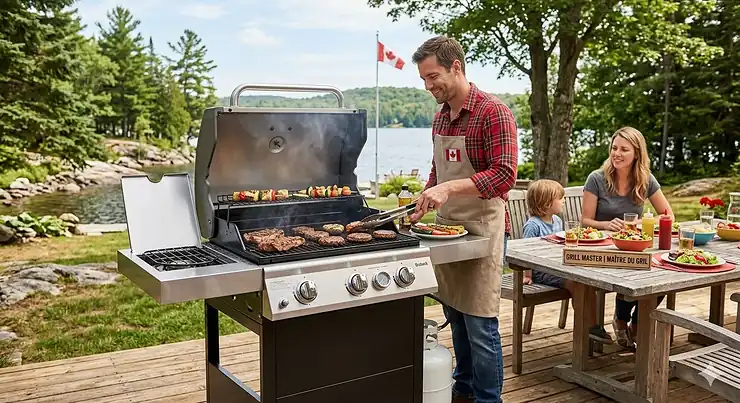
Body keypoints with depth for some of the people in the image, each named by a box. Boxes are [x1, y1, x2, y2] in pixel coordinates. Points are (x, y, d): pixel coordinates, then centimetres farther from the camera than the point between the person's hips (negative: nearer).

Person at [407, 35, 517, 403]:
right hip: (447, 227, 8)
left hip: (482, 228, -7)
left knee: (480, 324, -2)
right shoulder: (440, 117, 11)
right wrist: (423, 203, 10)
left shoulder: (493, 113, -13)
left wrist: (450, 188, -29)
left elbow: (505, 176, -21)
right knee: (455, 317, 15)